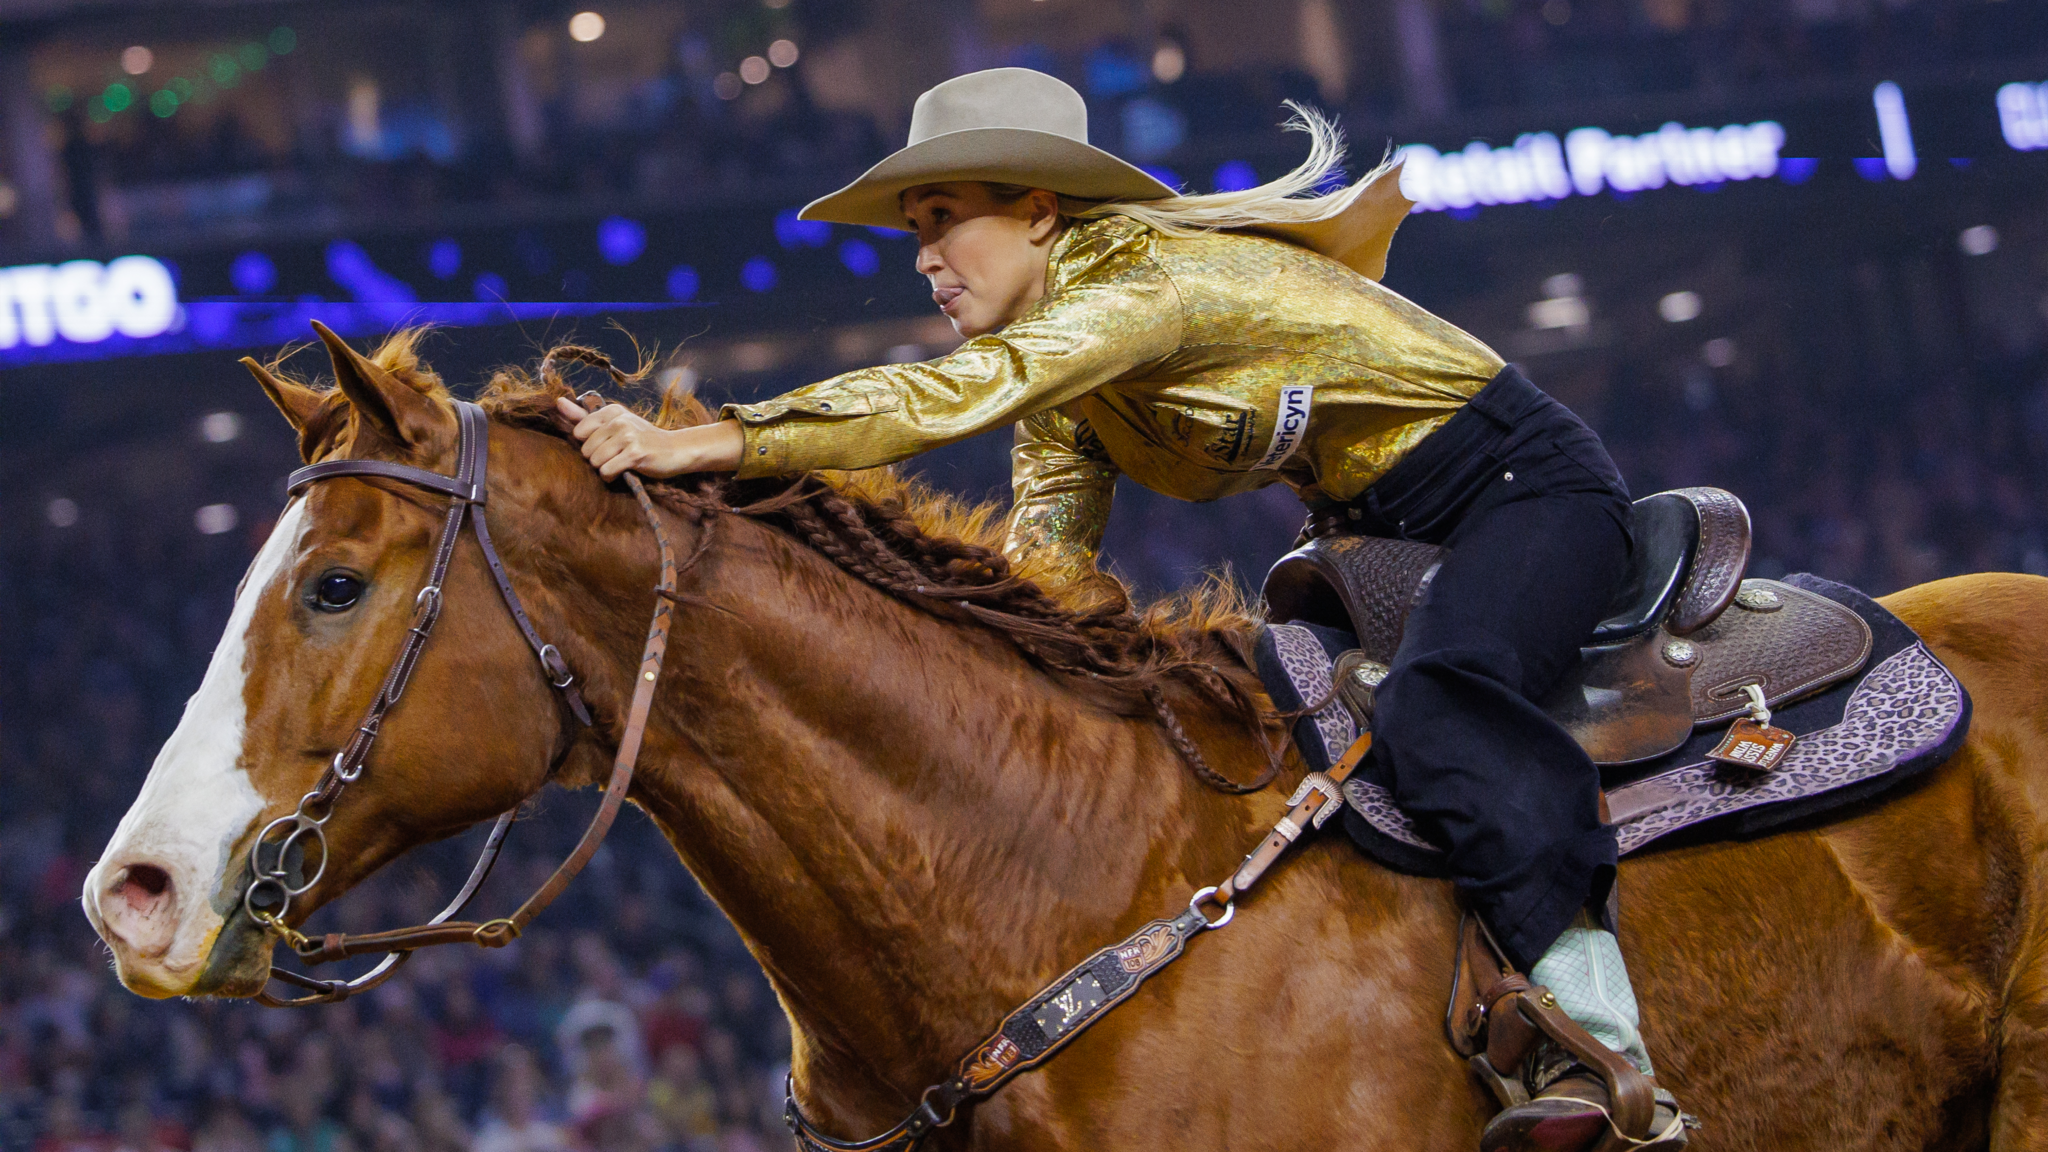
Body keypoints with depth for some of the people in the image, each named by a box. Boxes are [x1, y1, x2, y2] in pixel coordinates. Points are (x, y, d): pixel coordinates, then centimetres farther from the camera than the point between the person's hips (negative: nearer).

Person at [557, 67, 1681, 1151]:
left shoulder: (1152, 277, -25)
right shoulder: (1058, 394, 5)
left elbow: (949, 397, -37)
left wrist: (702, 443, -44)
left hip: (1527, 486, -10)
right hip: (1385, 528, 11)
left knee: (1432, 710, -35)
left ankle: (1610, 1060, -43)